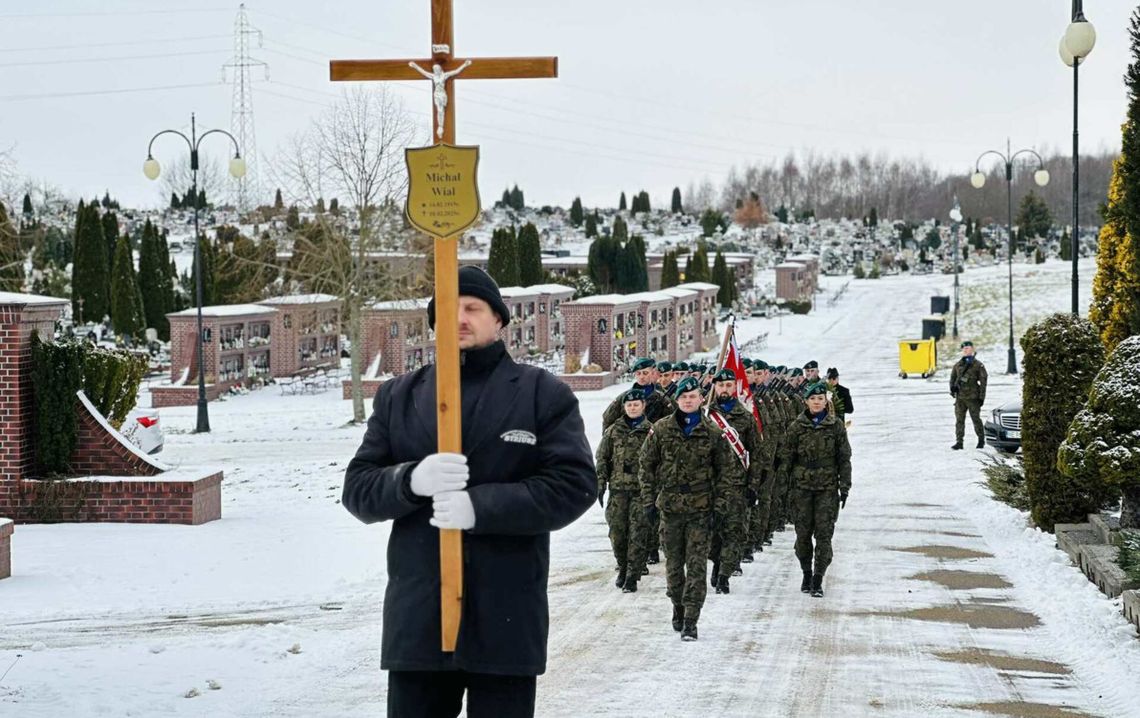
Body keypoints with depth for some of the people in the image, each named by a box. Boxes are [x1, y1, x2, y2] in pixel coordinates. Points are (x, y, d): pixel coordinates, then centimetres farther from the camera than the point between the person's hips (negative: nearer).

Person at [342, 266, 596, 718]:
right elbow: (358, 489, 7)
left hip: (506, 620, -2)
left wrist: (482, 505, -20)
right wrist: (411, 480, -17)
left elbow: (574, 485, -7)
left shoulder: (543, 394, 3)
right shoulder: (397, 397, 12)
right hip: (417, 617, 3)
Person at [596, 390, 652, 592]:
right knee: (617, 531, 2)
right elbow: (602, 458, 10)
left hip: (641, 489, -2)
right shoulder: (614, 431, 9)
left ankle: (632, 576, -1)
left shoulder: (651, 431, 4)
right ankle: (622, 568, 22)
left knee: (637, 532, -6)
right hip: (618, 488, 2)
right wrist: (600, 484, 2)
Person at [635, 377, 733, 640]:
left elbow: (725, 469, 7)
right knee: (673, 563, 11)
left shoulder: (713, 432, 1)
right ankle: (678, 607, 29)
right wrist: (649, 500, 2)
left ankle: (690, 621, -7)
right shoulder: (661, 429, 2)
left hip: (700, 508, -1)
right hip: (670, 506, 1)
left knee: (697, 565, -7)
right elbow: (646, 466, 7)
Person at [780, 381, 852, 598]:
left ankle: (818, 579, -3)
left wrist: (844, 486, 2)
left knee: (824, 532, -7)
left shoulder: (836, 426, 3)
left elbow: (844, 458, 6)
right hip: (801, 485, 1)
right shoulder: (797, 426, 3)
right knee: (803, 532, 3)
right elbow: (786, 456, 6)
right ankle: (806, 573, 21)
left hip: (827, 486, -1)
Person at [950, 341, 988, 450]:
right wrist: (952, 387, -2)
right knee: (959, 420, 0)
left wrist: (981, 396, -6)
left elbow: (983, 381, -1)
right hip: (960, 397, 4)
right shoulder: (958, 365, 14)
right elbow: (952, 377, 19)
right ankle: (959, 442, 2)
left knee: (976, 419, 2)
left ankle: (981, 440, 16)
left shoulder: (978, 365, 0)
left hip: (972, 397, -4)